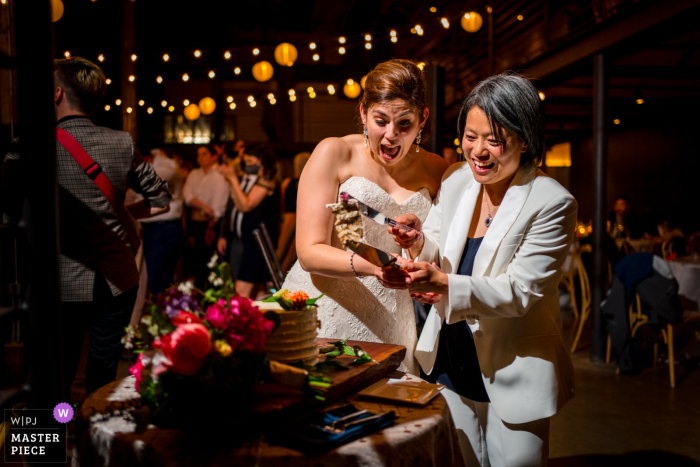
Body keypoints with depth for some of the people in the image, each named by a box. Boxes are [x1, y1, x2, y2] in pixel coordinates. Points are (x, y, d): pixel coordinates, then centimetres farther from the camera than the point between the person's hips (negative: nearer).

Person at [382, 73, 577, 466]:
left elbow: (520, 291, -20)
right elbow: (440, 257, 5)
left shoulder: (553, 203, -16)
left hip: (513, 376, -4)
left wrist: (443, 284, -33)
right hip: (451, 364, 5)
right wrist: (419, 243, -19)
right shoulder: (456, 179, -1)